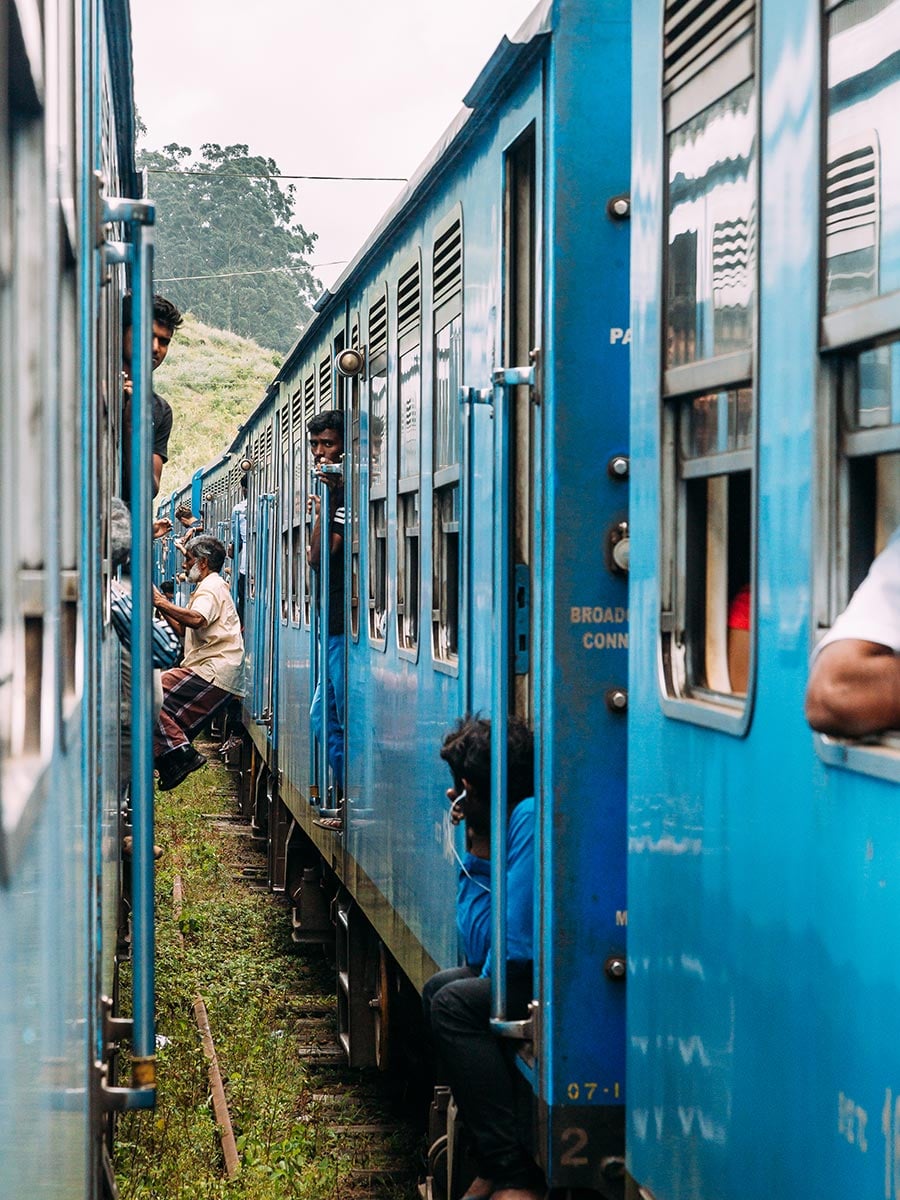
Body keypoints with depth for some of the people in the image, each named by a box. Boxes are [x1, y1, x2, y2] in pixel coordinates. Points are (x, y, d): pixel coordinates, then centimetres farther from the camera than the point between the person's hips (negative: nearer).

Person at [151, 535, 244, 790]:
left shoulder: (211, 586, -5)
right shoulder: (210, 587, 30)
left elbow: (196, 620, -28)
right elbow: (184, 630, 27)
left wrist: (162, 602, -25)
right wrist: (162, 606, 20)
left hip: (214, 672, -11)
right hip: (213, 673, 11)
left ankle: (180, 752, -21)